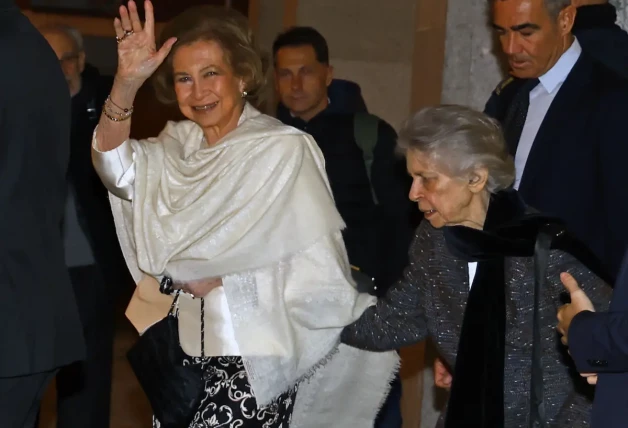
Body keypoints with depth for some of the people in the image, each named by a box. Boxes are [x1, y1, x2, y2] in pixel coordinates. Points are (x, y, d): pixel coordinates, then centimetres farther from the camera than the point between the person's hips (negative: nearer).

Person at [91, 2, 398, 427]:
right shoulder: (181, 142, 8)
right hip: (183, 349, 5)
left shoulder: (286, 149, -10)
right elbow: (118, 171, -12)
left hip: (251, 360, -5)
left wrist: (222, 280, -9)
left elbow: (319, 272, -12)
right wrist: (126, 83, -24)